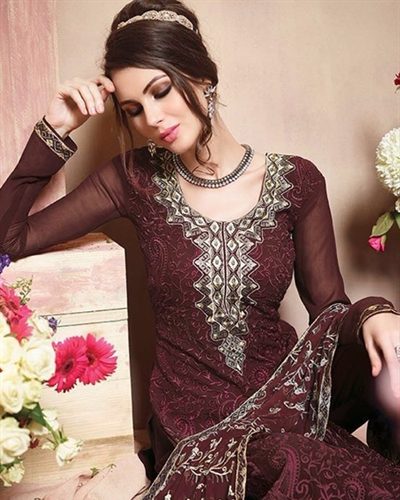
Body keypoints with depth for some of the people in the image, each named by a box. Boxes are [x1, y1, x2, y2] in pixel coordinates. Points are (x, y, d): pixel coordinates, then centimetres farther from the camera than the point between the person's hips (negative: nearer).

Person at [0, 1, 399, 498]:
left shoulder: (296, 181, -3)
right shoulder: (136, 179, -2)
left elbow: (329, 307, 2)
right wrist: (54, 132, -7)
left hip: (284, 400, 2)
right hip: (192, 423, -1)